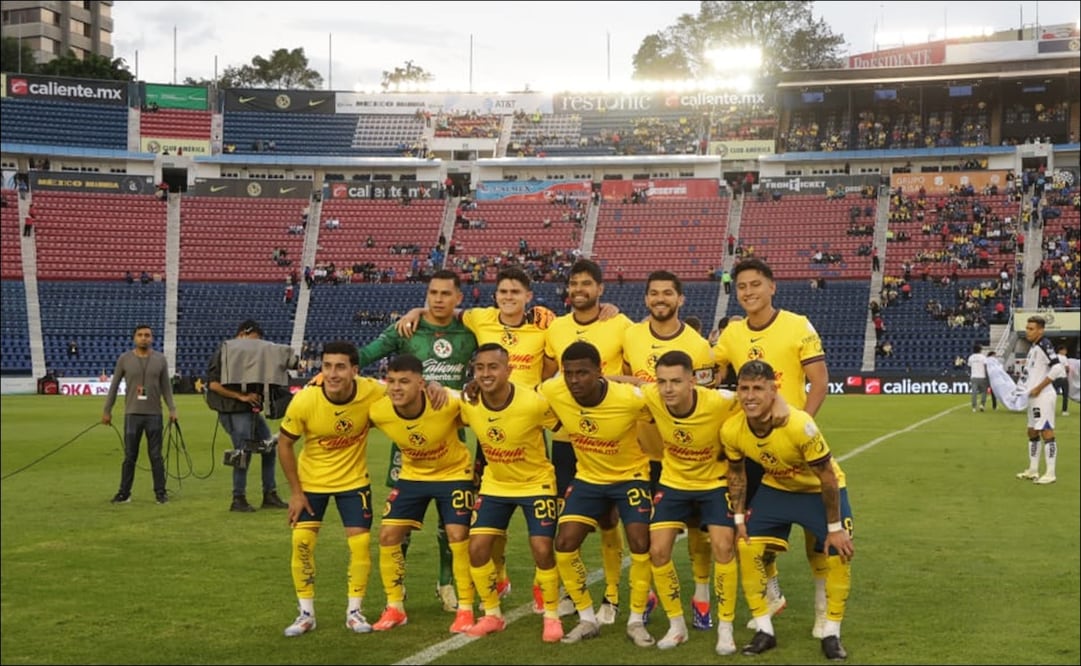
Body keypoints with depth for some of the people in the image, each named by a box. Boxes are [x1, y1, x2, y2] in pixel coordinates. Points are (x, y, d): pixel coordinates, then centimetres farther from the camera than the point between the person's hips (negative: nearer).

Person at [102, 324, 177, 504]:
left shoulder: (160, 359, 4)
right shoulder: (124, 359, 2)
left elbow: (166, 386, 8)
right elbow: (114, 386, 6)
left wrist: (172, 409, 1)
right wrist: (107, 410, 5)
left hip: (154, 414, 0)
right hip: (132, 414, 0)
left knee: (156, 456, 4)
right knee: (130, 456, 4)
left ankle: (160, 492, 11)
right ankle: (124, 493, 11)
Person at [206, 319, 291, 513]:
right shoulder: (223, 353, -9)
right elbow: (214, 384, -16)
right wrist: (242, 397, -18)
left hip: (252, 410, 8)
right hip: (233, 412, -8)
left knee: (269, 448, 8)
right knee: (243, 454, -4)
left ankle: (270, 495, 17)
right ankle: (238, 500, 9)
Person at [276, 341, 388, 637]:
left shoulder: (372, 392, -26)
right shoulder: (304, 401, -27)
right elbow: (284, 443, -10)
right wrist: (295, 491, -9)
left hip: (354, 479, 0)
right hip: (311, 481, 0)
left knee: (360, 541, -4)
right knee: (302, 540, -3)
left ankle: (354, 611, 16)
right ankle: (306, 613, 14)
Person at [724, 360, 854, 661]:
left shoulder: (800, 425, -38)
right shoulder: (731, 430, -24)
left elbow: (827, 477, -26)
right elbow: (736, 472, -2)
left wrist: (835, 527, -19)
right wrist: (739, 519, -3)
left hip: (819, 489, -3)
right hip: (775, 488, 4)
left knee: (839, 552, -13)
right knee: (747, 547, -7)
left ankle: (831, 634, 5)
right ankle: (764, 630, 6)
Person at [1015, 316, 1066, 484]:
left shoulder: (1044, 345, -15)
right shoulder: (1033, 346, 13)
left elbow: (1057, 368, -24)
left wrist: (1039, 388, -20)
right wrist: (1023, 386, 14)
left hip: (1043, 396, -10)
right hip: (1033, 397, 10)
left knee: (1046, 433, -7)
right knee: (1032, 433, 15)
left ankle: (1050, 474, -5)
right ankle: (1033, 471, 23)